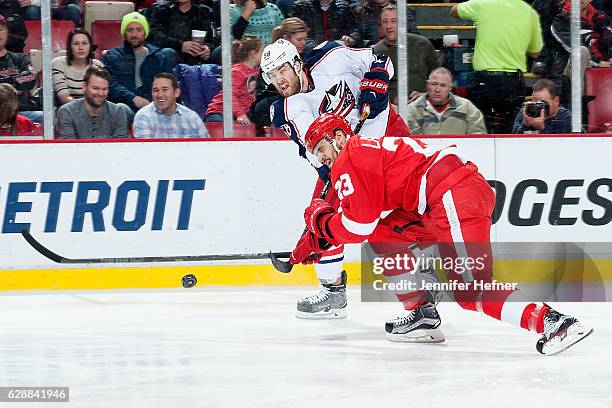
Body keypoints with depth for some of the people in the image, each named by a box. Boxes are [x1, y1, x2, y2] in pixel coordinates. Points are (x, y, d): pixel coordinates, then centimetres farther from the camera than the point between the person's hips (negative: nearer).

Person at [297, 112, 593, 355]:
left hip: (454, 198, -10)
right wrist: (318, 239, 33)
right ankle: (423, 315, 18)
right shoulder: (369, 149, 32)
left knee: (471, 291, -15)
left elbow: (359, 226, -2)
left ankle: (553, 322, -26)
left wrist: (320, 219, 14)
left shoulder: (350, 158, 2)